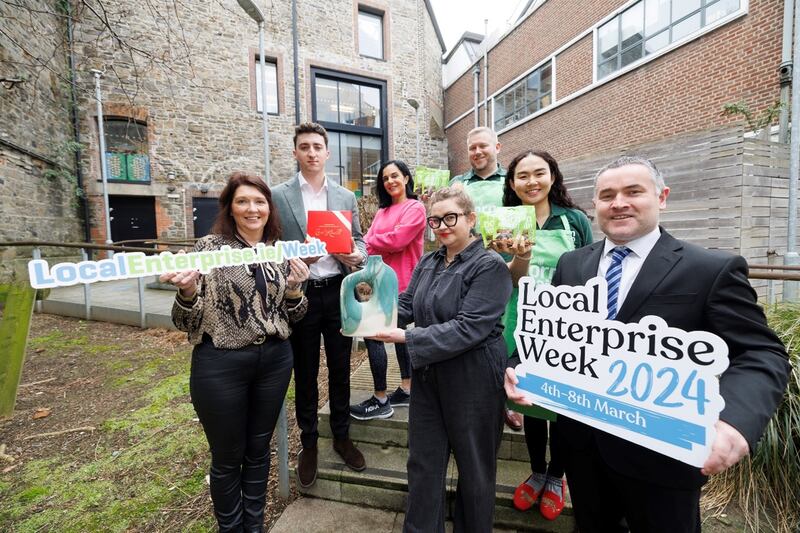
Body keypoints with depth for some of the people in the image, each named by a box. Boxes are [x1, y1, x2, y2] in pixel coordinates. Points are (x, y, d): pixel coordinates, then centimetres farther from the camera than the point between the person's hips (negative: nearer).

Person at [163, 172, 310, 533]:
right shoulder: (209, 248, -8)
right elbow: (187, 322, -7)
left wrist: (294, 289, -11)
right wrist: (187, 289, -27)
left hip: (274, 360, 4)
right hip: (221, 365, -3)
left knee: (259, 449, 20)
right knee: (227, 457, 15)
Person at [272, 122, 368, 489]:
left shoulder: (346, 197, 7)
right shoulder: (279, 195, -1)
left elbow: (358, 240, 10)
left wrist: (356, 255, -11)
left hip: (339, 293, 2)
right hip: (300, 294, -2)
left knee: (340, 370, 14)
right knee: (305, 374, 13)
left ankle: (342, 436, 35)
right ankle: (308, 443, 34)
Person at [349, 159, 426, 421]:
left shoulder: (415, 208, -6)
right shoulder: (383, 211, 19)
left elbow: (396, 239, -18)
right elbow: (370, 241, 8)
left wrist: (367, 242, -7)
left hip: (397, 281, -8)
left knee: (373, 335, -7)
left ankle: (381, 401, 6)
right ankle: (406, 390, 27)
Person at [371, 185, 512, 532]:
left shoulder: (490, 266, -15)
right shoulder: (428, 264, 6)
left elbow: (469, 328, -23)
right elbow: (406, 307, 4)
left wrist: (406, 338, -25)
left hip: (473, 381, -5)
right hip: (428, 376, 6)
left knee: (474, 468, 17)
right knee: (423, 463, 18)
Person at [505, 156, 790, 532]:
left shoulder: (713, 270, -10)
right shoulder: (571, 264, 1)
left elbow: (762, 355, -13)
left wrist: (735, 419, -32)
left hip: (661, 453, -3)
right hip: (581, 444, 4)